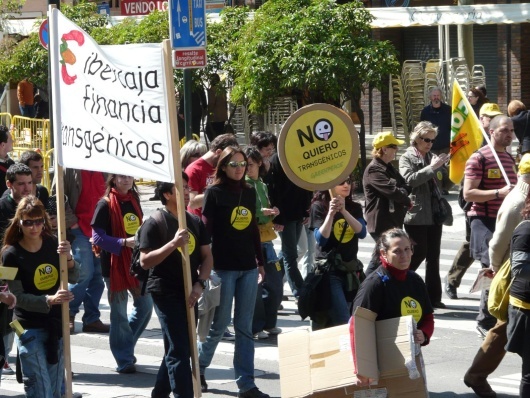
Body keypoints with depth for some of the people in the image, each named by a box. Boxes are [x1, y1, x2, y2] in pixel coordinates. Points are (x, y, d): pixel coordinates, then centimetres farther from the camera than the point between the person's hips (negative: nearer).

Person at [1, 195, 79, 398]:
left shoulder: (53, 244, -2)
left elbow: (74, 277, 0)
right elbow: (18, 296, -16)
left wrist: (68, 257, -20)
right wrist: (49, 300, -30)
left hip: (57, 325, 5)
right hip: (30, 328, -5)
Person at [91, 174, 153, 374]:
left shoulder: (133, 201, 10)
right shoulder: (105, 205, -10)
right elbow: (97, 237, -15)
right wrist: (124, 243, -24)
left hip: (136, 261, 6)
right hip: (114, 264, -6)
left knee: (145, 306, 8)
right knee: (119, 313, 1)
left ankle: (125, 346, 27)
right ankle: (124, 360, 8)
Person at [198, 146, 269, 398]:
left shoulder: (249, 193, 10)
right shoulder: (214, 192, -5)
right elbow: (206, 228, -8)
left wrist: (260, 262, 16)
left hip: (248, 267, 5)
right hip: (223, 266, -5)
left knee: (245, 327, 4)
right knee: (220, 323, 1)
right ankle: (198, 366, 25)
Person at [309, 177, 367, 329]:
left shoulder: (354, 208, 8)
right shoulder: (319, 207, -5)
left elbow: (362, 232, -8)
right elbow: (321, 239, -14)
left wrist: (344, 211, -19)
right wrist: (331, 213, -25)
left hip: (351, 269, 5)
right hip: (329, 269, -5)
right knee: (343, 322, -16)